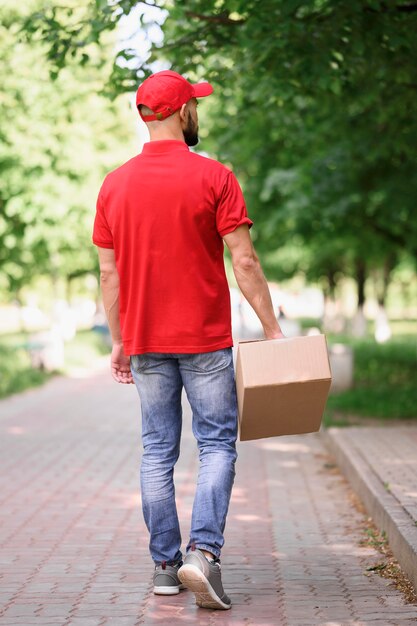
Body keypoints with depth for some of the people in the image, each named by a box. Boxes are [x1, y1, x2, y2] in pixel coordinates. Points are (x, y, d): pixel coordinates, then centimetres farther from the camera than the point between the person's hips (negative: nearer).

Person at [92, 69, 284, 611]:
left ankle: (165, 565, 12)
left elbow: (109, 272, 7)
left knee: (158, 452, 9)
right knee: (217, 445, 4)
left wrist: (118, 342, 15)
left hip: (145, 344, 4)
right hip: (205, 341, -4)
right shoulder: (214, 178, -8)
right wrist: (272, 330, -5)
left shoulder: (115, 185, 5)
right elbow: (244, 262, -10)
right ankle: (204, 551, -11)